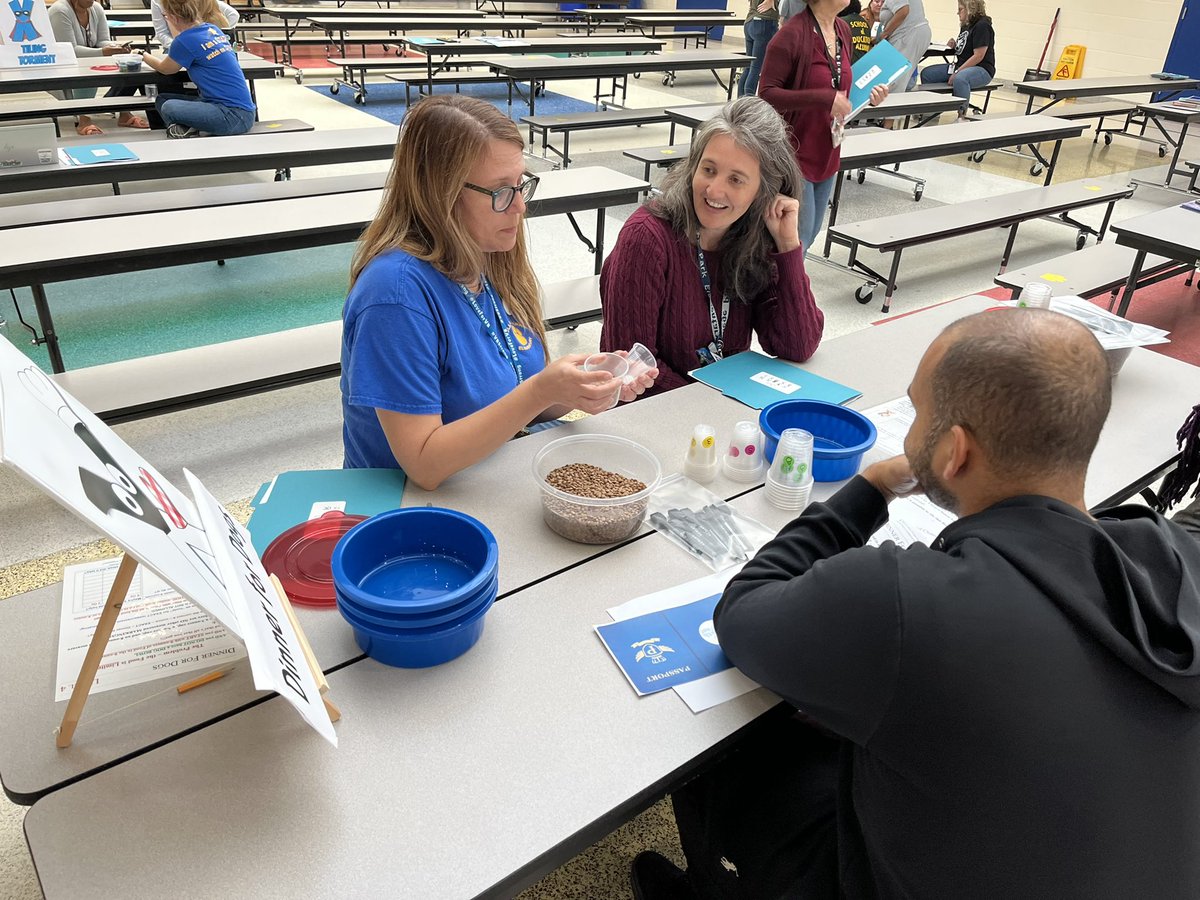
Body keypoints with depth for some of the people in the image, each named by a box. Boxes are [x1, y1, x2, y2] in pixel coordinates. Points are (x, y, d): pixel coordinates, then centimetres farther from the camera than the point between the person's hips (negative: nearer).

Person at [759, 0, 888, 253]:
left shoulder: (844, 30, 7)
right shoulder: (793, 33, -17)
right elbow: (767, 94, -20)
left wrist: (867, 96, -1)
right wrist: (824, 98, -27)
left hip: (827, 153, 8)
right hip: (794, 153, -8)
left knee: (810, 235, 15)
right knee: (798, 239, -5)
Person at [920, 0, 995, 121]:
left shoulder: (982, 26, -13)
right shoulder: (966, 26, 15)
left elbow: (978, 56, -19)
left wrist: (957, 72, -22)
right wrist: (955, 45, 3)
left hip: (982, 69, -10)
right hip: (961, 66, 10)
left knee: (959, 79, -43)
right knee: (927, 73, 1)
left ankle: (963, 116, -36)